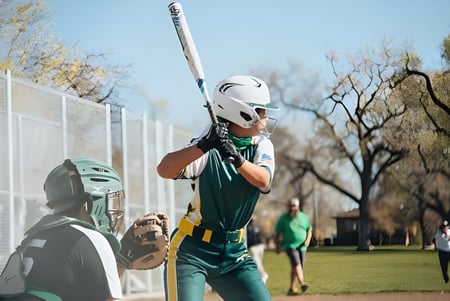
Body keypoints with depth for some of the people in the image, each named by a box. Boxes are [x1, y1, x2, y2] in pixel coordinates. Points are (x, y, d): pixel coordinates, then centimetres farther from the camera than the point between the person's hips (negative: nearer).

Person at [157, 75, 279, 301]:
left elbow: (263, 180, -19)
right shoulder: (209, 148, -15)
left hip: (234, 251, 6)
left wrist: (237, 158, -38)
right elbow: (164, 170, -31)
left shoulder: (261, 146, 1)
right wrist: (204, 146, -44)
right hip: (191, 250, -5)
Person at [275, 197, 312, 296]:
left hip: (302, 247, 4)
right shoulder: (284, 218, 2)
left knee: (295, 268, 5)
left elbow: (309, 230, 19)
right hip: (290, 246, -4)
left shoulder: (304, 217, 12)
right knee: (296, 264, -24)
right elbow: (277, 233, 5)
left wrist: (308, 240, 0)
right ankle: (302, 284, -39)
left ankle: (291, 288, 14)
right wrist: (278, 247, -2)